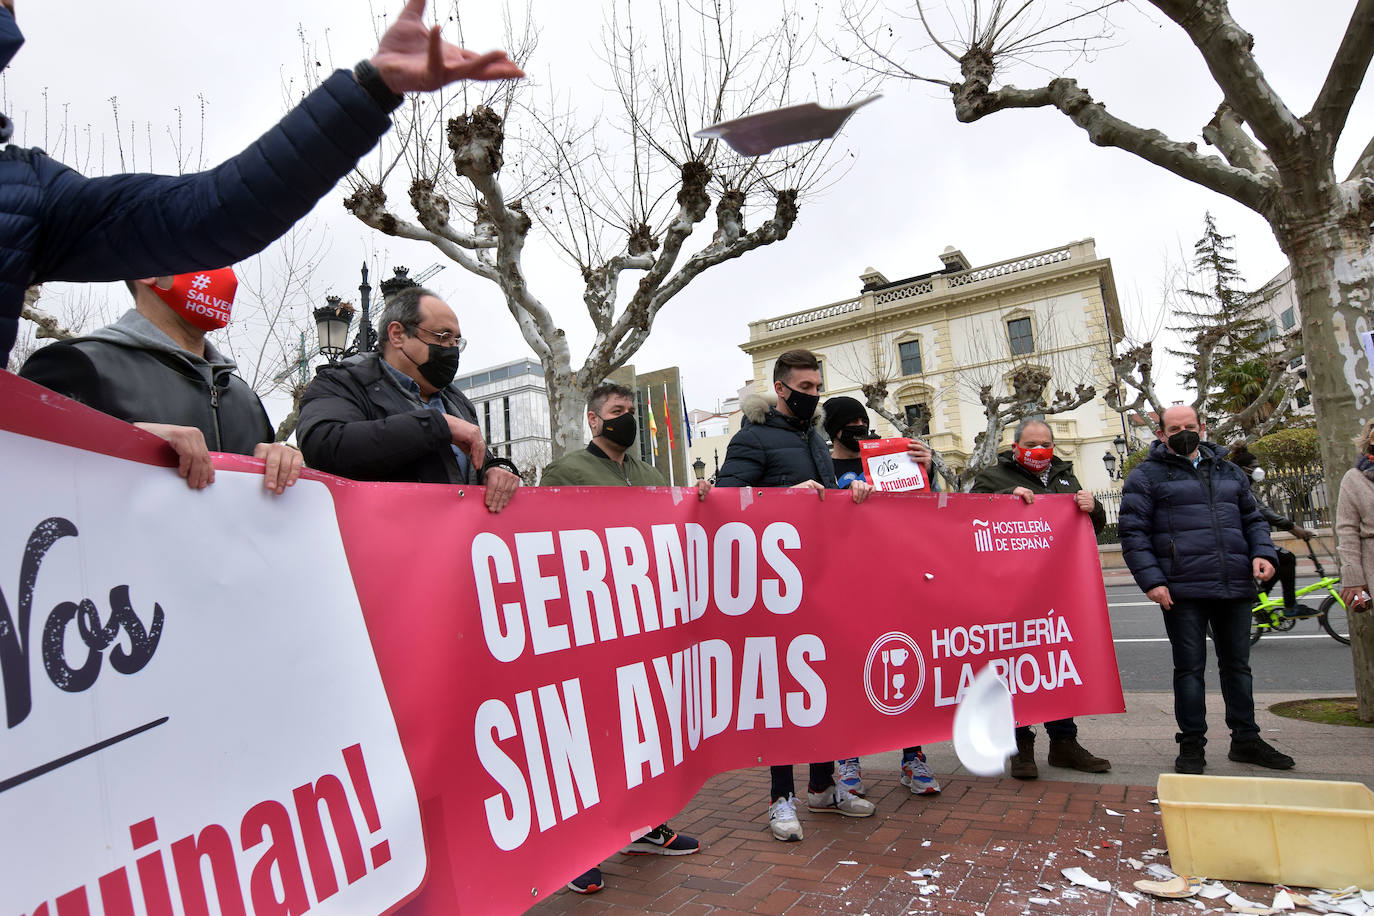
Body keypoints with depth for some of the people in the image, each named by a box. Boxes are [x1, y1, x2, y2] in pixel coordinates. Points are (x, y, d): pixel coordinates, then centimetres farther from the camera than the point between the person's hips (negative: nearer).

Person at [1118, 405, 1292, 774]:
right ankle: (1192, 744, 11)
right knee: (1189, 668, 1)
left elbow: (1252, 518, 22)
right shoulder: (1147, 476, -1)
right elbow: (1133, 532, -5)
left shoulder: (1229, 472, 17)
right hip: (1183, 592, -5)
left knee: (1237, 664, 15)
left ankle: (1246, 739, 28)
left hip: (1236, 589, 5)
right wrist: (1152, 580, -14)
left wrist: (1262, 552, 2)